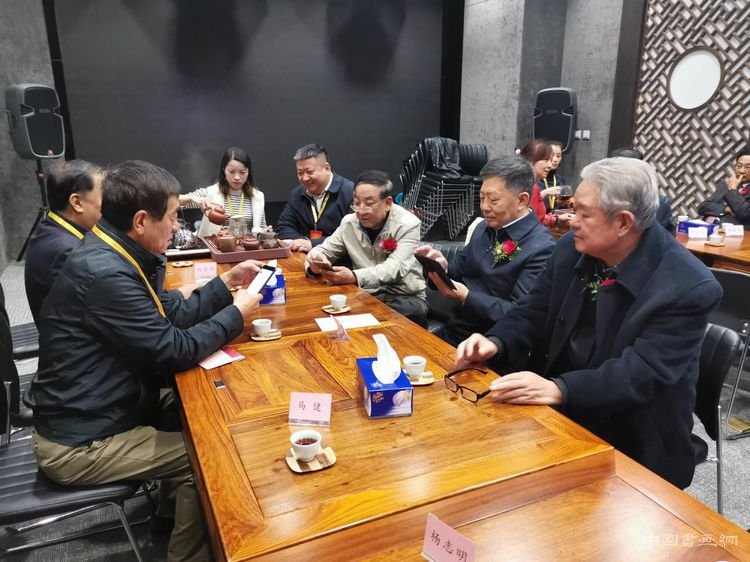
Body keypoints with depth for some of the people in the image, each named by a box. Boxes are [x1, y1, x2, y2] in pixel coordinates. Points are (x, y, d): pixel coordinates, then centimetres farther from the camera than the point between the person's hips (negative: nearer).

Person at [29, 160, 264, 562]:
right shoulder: (104, 273, -29)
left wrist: (227, 282, 3)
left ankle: (175, 501, 30)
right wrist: (237, 314, -13)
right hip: (80, 443, -9)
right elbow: (173, 350, -24)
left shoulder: (120, 254, 1)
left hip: (104, 409, 9)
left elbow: (172, 314, 7)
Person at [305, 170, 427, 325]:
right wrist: (316, 262, -18)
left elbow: (394, 268, -24)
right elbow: (324, 250, 9)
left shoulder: (408, 225, -12)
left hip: (405, 298, -4)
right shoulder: (349, 222, 1)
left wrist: (354, 277, -40)